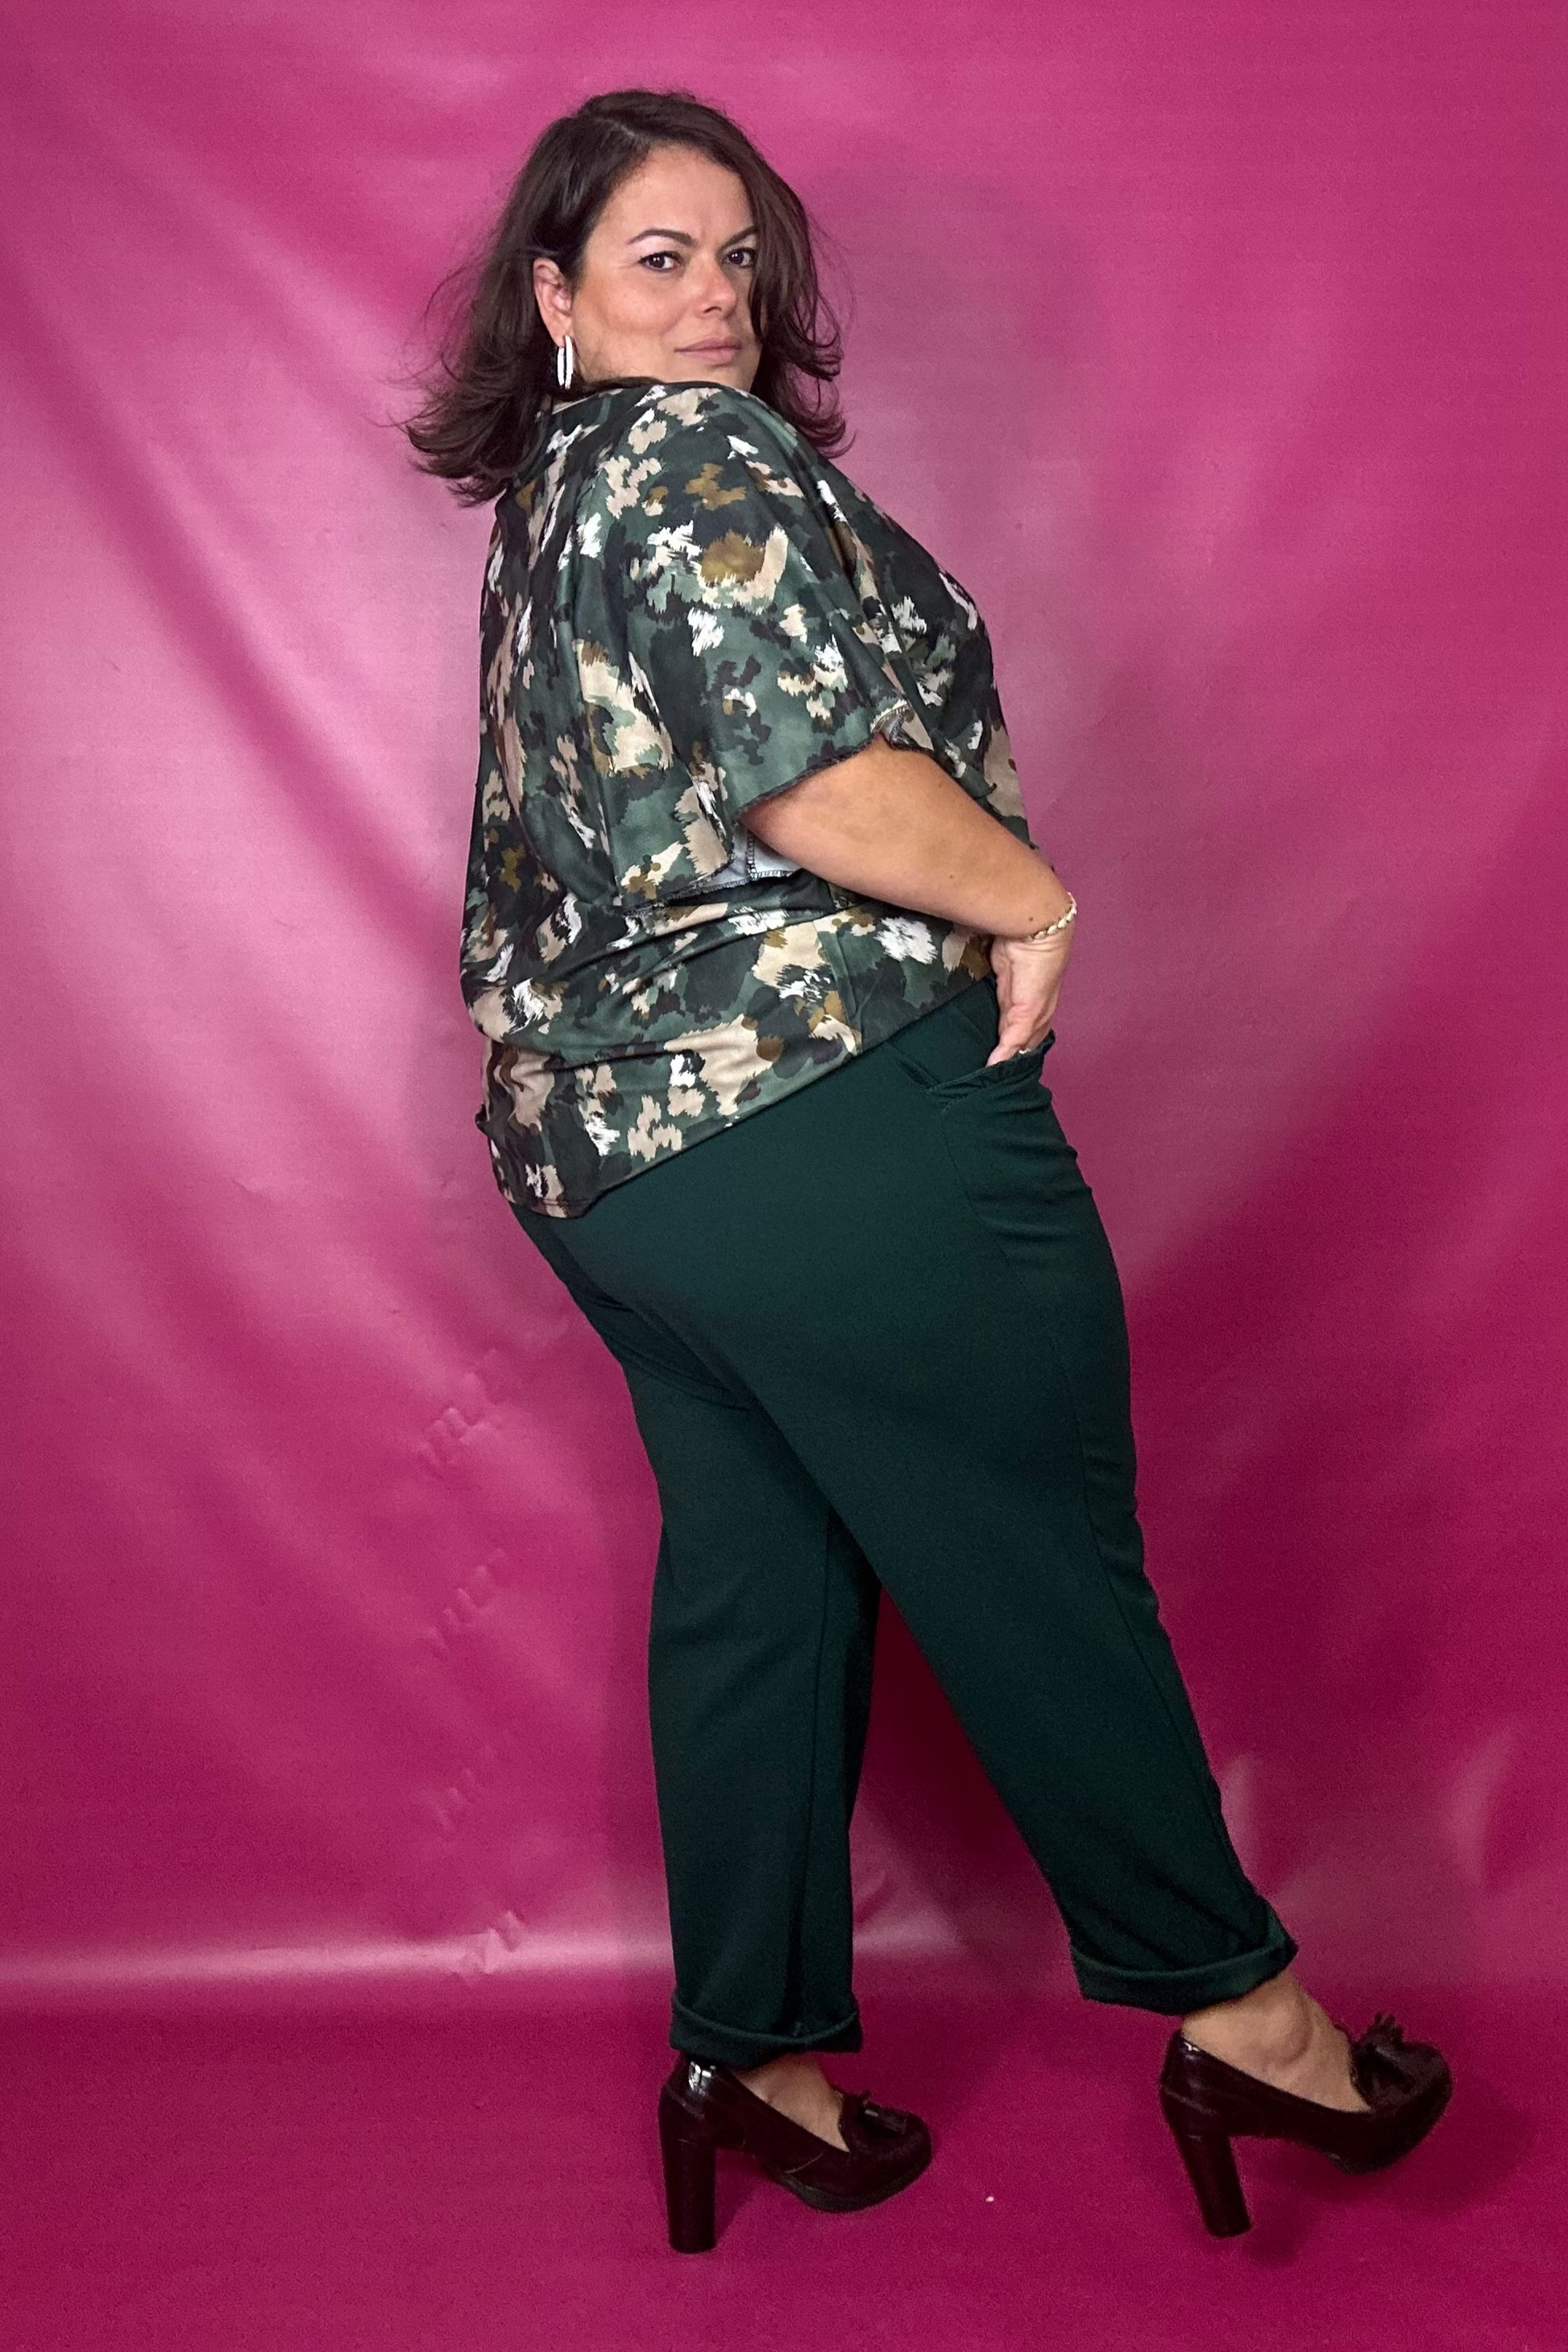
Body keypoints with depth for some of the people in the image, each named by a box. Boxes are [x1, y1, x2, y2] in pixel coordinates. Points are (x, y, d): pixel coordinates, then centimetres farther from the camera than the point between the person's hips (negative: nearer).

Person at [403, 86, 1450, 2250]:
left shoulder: (539, 511, 20)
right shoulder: (705, 458, -10)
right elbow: (815, 774, -23)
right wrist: (1033, 901, -9)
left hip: (601, 1154, 9)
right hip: (829, 1117, -9)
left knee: (752, 1588, 14)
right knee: (1041, 1564, 2)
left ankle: (757, 2049, 23)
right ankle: (1231, 2009, 17)